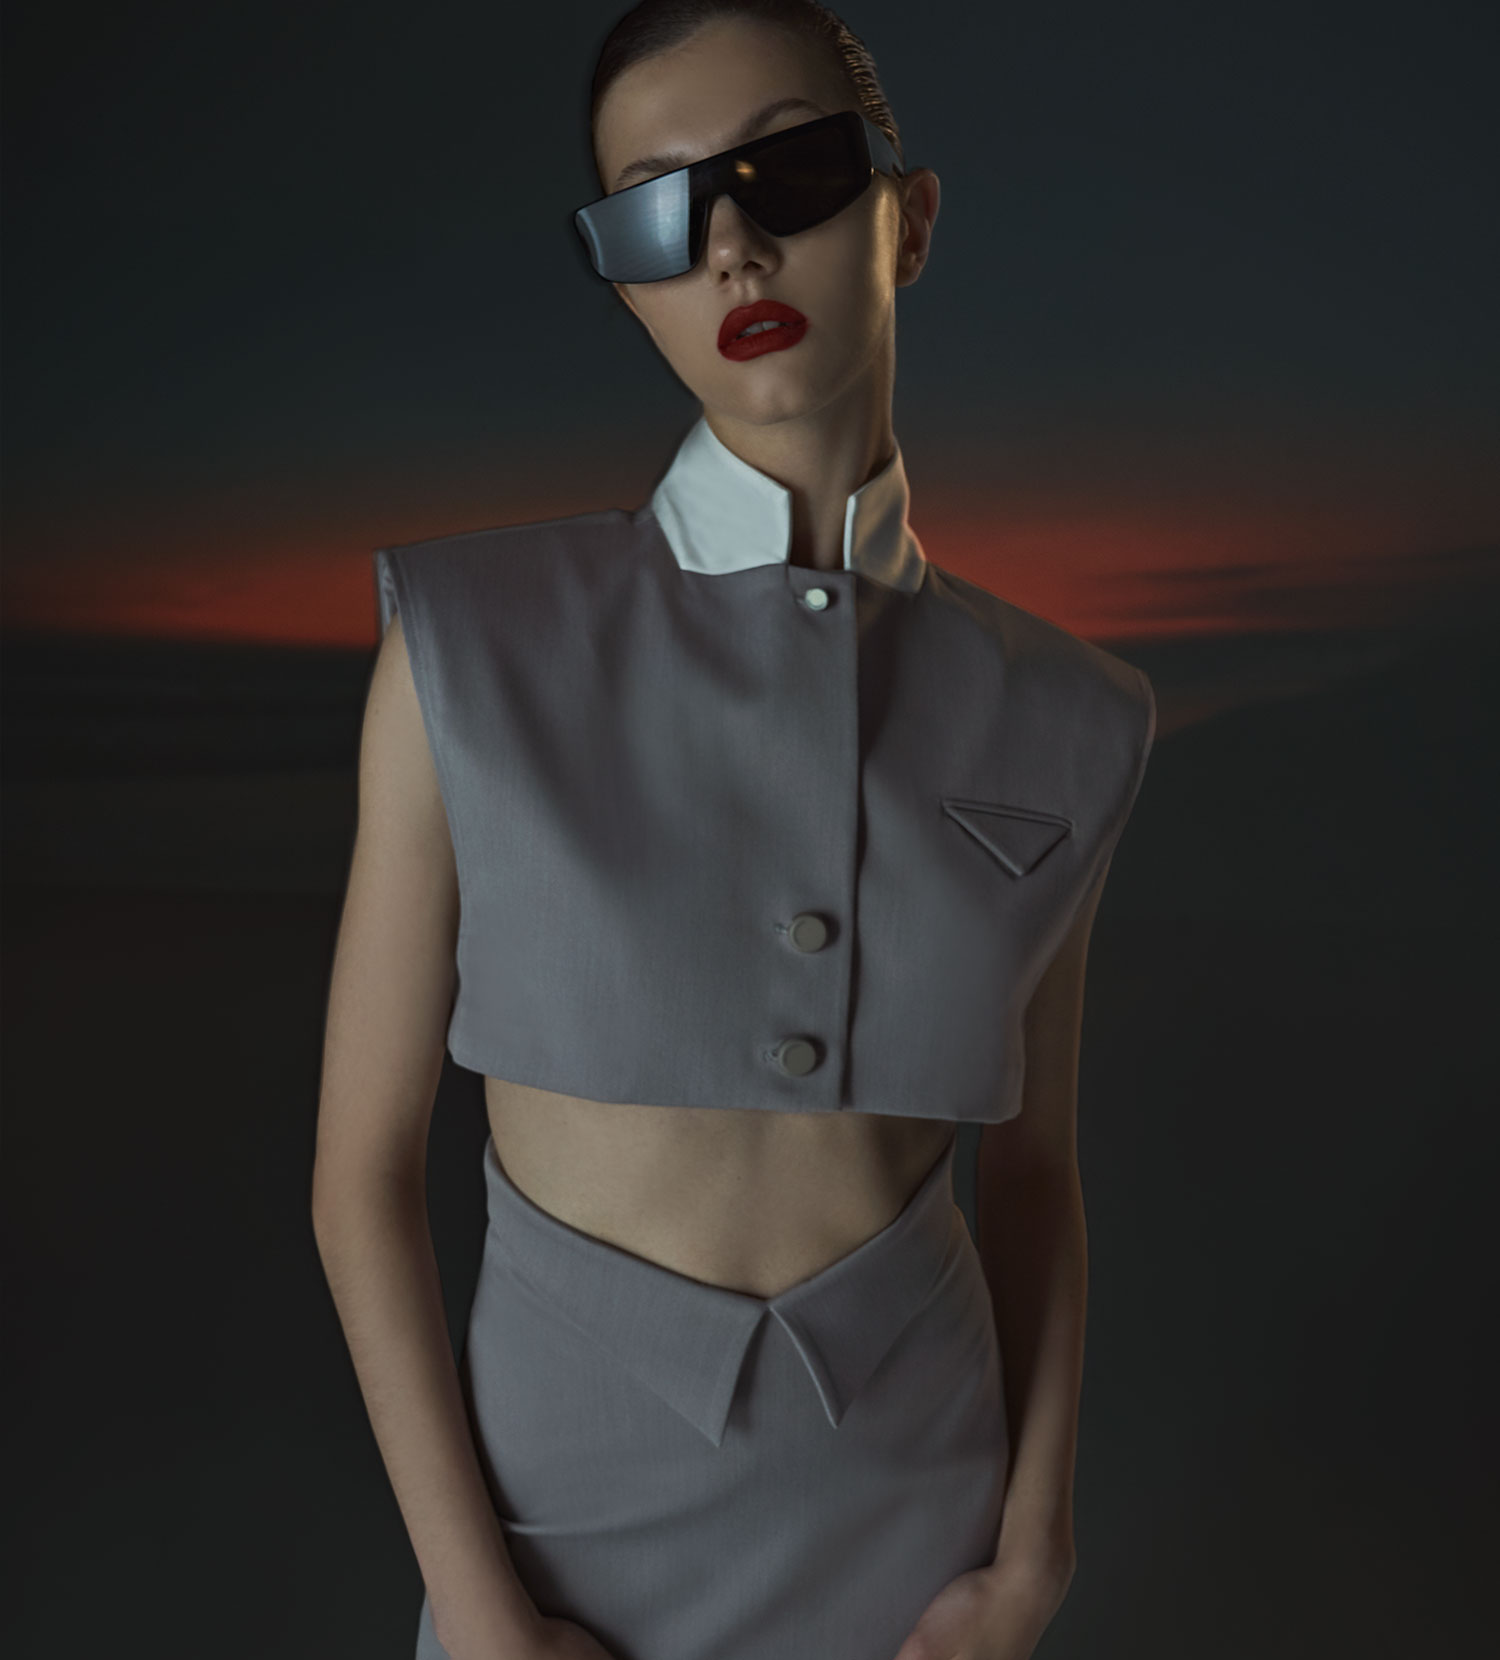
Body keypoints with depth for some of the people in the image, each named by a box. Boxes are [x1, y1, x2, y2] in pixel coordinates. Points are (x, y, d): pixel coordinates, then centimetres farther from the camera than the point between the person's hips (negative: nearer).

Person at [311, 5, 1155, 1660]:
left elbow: (1027, 1165, 3)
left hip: (905, 1503, 2)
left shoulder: (1052, 718, -7)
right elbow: (363, 1163, -11)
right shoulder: (470, 644, -15)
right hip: (572, 1500, -1)